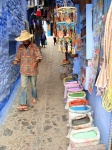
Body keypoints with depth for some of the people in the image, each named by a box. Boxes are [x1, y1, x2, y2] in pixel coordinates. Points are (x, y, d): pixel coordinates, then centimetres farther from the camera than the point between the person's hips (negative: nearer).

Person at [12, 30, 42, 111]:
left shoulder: (34, 46, -8)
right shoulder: (20, 47, 1)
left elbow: (39, 56, -8)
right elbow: (18, 57, 8)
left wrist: (38, 60, -30)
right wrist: (15, 61, -13)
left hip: (33, 70, -1)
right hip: (24, 71, 2)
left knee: (34, 85, 16)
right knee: (24, 86, -4)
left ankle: (35, 97, 42)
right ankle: (23, 104, -3)